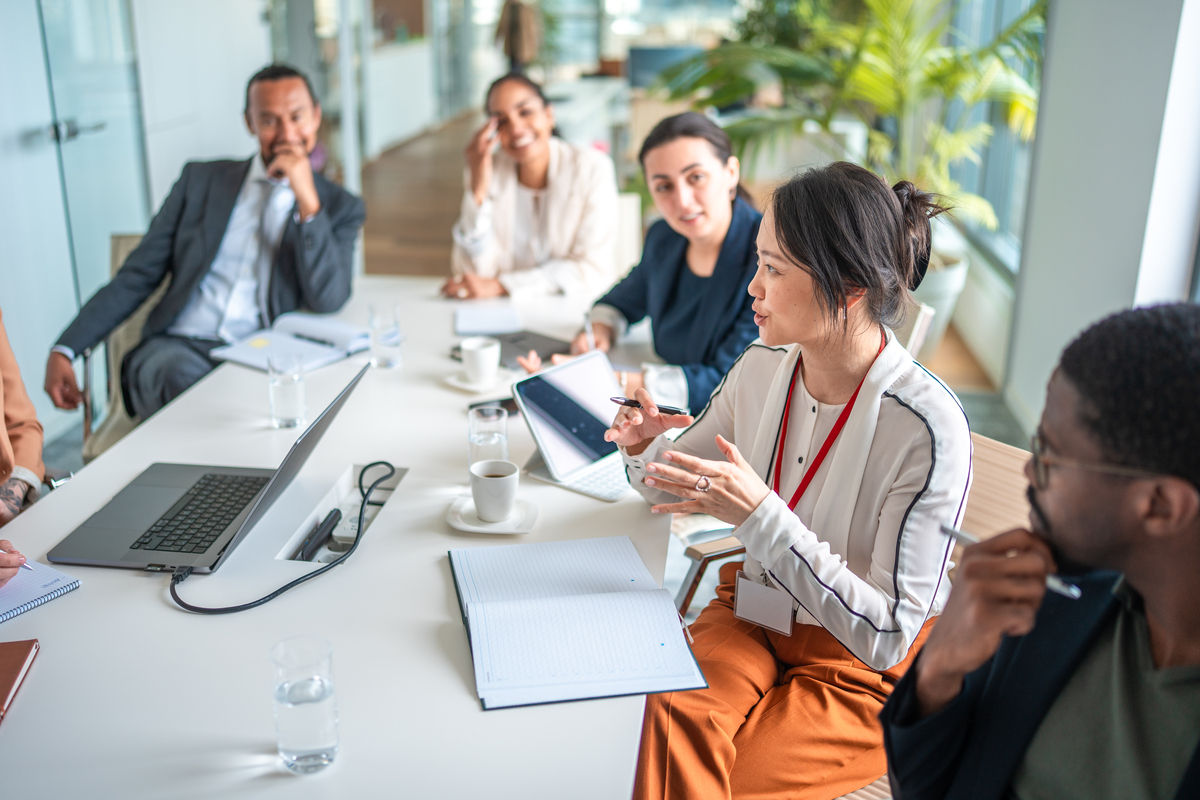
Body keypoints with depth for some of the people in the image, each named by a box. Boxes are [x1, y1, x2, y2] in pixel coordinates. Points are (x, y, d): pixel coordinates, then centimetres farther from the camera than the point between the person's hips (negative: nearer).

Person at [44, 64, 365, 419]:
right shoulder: (201, 180, 15)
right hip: (178, 349, 2)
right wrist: (64, 350, 2)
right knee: (184, 377, -34)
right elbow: (136, 277, 13)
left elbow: (328, 302, -6)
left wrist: (308, 201, -12)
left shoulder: (340, 206, 10)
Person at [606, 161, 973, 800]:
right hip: (753, 614, 5)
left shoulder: (927, 427, -24)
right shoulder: (761, 368, -7)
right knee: (676, 713, -25)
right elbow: (679, 487, 11)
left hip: (865, 674, -4)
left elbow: (888, 635, -22)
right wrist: (646, 448, -13)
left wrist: (760, 516, -31)